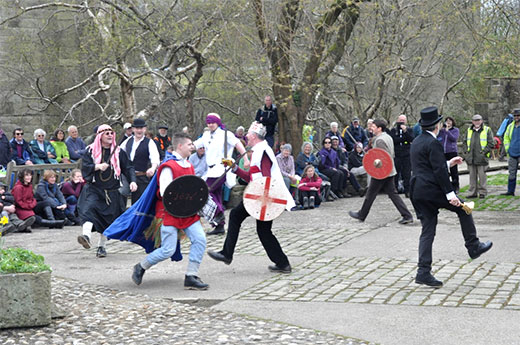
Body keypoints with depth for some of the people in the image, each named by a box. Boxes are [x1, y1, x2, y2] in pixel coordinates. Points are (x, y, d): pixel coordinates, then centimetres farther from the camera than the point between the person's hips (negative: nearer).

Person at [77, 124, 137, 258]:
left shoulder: (118, 151, 6)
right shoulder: (91, 150, 2)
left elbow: (128, 167, 3)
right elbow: (85, 167, -4)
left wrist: (132, 181, -13)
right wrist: (98, 167, -22)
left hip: (112, 191, 2)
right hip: (94, 189, -2)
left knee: (108, 219, 5)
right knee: (89, 208, -29)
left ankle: (101, 246, 20)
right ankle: (86, 235, -47)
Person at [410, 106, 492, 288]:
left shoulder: (416, 142, 16)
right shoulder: (433, 143, -12)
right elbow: (439, 171, -18)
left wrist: (449, 163, 29)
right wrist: (450, 194, -17)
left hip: (417, 192, 8)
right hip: (432, 189, -8)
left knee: (427, 231, 8)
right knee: (463, 209, 13)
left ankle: (423, 272, 2)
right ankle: (473, 247, 23)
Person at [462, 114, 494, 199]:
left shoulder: (487, 130, 0)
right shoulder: (469, 130, 14)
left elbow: (491, 143, -2)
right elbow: (465, 142, 22)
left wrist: (484, 152, -11)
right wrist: (466, 151, 8)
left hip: (481, 157, -4)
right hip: (471, 158, 4)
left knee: (482, 175, -1)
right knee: (472, 175, 8)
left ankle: (482, 192, 7)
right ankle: (472, 192, 13)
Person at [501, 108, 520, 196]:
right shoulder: (510, 126, 10)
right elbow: (506, 137, 22)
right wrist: (507, 149, 11)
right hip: (512, 154, 5)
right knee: (512, 173, 10)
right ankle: (510, 191, 17)